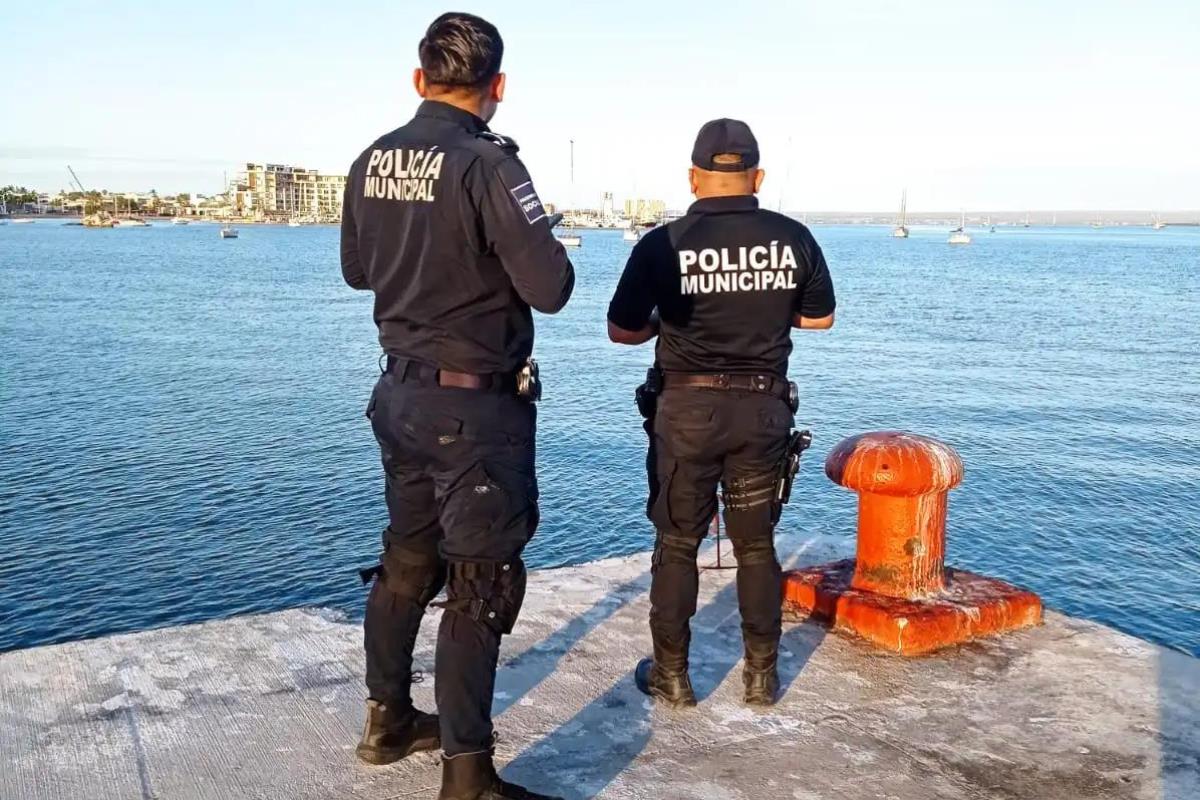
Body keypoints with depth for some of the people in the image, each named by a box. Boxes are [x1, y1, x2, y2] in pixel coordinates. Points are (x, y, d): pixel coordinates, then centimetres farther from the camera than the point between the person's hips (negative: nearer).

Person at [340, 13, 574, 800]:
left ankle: (389, 720, 37)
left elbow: (357, 270, 17)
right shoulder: (486, 163, -19)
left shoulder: (372, 162, 4)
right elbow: (551, 289, -21)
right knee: (481, 583, 0)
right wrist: (547, 252, 0)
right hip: (476, 406, -7)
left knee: (408, 560, 21)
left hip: (402, 393, 8)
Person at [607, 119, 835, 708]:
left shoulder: (664, 245, -11)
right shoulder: (794, 239, -4)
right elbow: (820, 317, 10)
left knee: (677, 544, 11)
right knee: (756, 544, 14)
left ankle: (671, 676, 19)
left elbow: (621, 330, -3)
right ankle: (762, 676, 22)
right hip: (764, 408, 2)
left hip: (687, 409, -2)